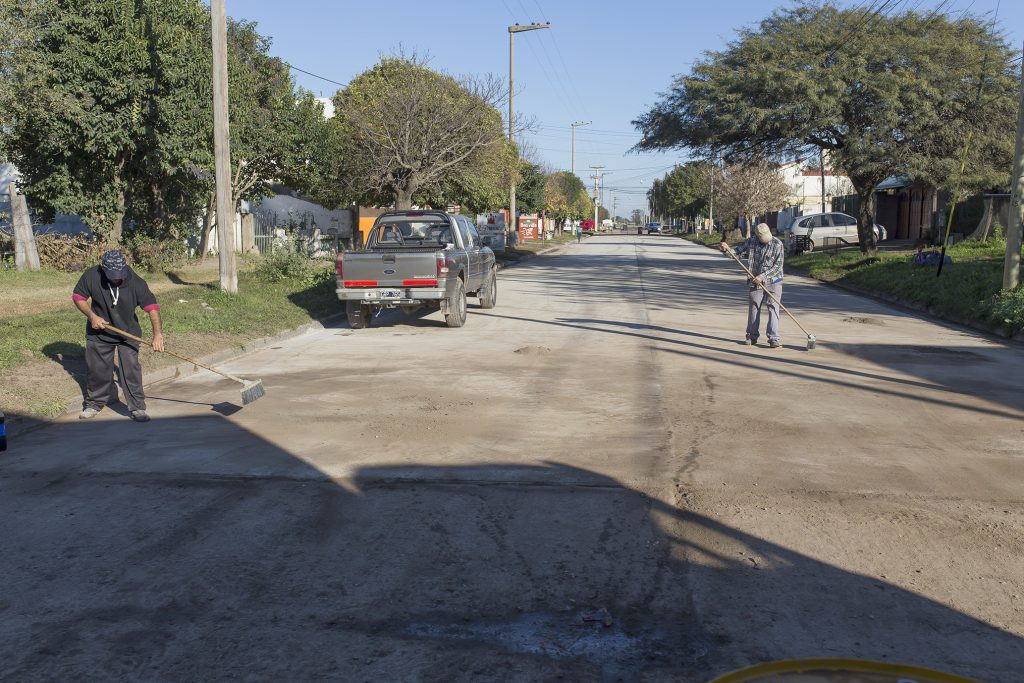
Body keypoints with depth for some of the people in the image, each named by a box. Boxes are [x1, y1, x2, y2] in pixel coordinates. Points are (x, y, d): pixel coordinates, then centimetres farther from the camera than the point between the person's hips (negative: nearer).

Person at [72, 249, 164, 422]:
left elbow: (151, 306, -32)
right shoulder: (91, 276, -19)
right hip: (98, 332, 2)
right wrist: (92, 316, -19)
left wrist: (157, 334, -43)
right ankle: (94, 403, 35)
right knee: (96, 369, 14)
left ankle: (137, 407, -2)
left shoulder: (136, 283, -26)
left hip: (128, 332, -2)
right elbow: (78, 296, -4)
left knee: (130, 368, -10)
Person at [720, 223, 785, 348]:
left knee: (773, 309, -6)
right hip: (756, 282, 3)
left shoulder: (777, 244, -10)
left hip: (773, 282, -3)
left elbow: (778, 265, -13)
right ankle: (752, 336, 18)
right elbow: (738, 251, 9)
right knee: (753, 308, 6)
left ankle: (774, 338, -4)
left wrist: (763, 276, -20)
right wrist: (727, 248, -12)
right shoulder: (752, 242, 1)